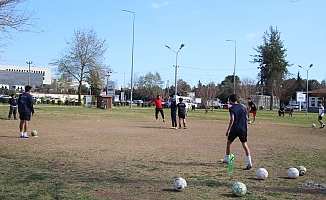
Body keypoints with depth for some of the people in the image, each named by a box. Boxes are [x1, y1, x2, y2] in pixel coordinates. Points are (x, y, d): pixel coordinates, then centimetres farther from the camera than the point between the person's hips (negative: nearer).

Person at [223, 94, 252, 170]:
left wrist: (228, 130, -14)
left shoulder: (232, 108, -8)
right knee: (245, 145, -1)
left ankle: (227, 159, 28)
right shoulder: (243, 107, 9)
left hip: (234, 129, -4)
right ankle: (249, 162, -15)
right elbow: (246, 118, 12)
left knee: (229, 143, 17)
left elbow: (232, 119, -16)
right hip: (243, 129, 4)